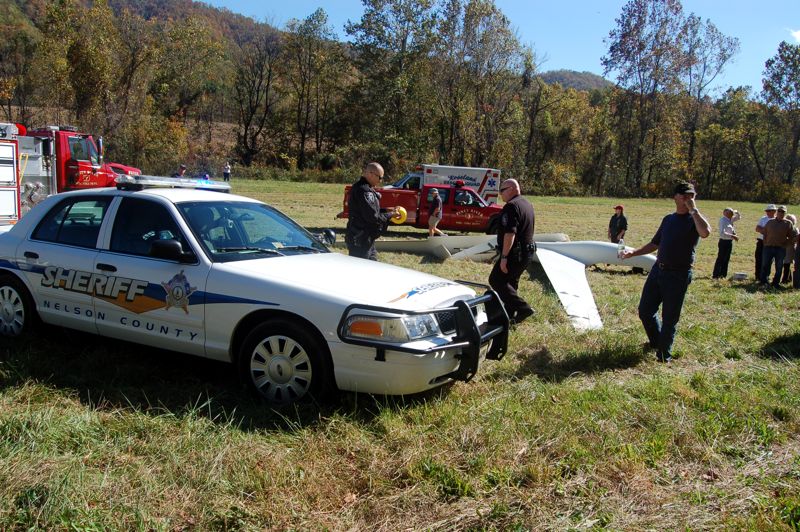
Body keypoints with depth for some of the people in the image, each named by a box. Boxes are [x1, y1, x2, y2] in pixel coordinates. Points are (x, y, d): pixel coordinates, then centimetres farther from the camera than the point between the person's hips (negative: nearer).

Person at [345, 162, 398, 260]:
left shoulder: (360, 187, 13)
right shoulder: (364, 191, -21)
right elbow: (373, 217, -22)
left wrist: (386, 211, 8)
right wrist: (390, 214, -9)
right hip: (360, 241, -11)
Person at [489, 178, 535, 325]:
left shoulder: (511, 206, -18)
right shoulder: (528, 205, 14)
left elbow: (510, 233, -27)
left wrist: (504, 257, -26)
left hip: (514, 253, -10)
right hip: (527, 251, 10)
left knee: (496, 280, -3)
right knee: (511, 282, 19)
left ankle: (522, 308, -10)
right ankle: (509, 313, 24)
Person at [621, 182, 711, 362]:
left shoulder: (694, 220, -5)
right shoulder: (668, 219, 13)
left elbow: (705, 232, -30)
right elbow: (655, 244, 21)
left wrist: (693, 208, -20)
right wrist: (633, 253, 11)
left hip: (678, 275, -6)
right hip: (658, 269, 6)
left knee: (669, 318, 2)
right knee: (645, 311, 10)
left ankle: (664, 356, 18)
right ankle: (656, 342, 35)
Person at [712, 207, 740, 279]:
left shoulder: (730, 219, 10)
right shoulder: (723, 220, -16)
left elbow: (738, 218, 30)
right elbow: (722, 233, -26)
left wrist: (737, 212, 9)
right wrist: (732, 236, -29)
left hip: (729, 242, 9)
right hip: (724, 242, -9)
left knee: (726, 259, 13)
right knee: (720, 259, -4)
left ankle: (723, 274, 21)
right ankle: (715, 275, 1)